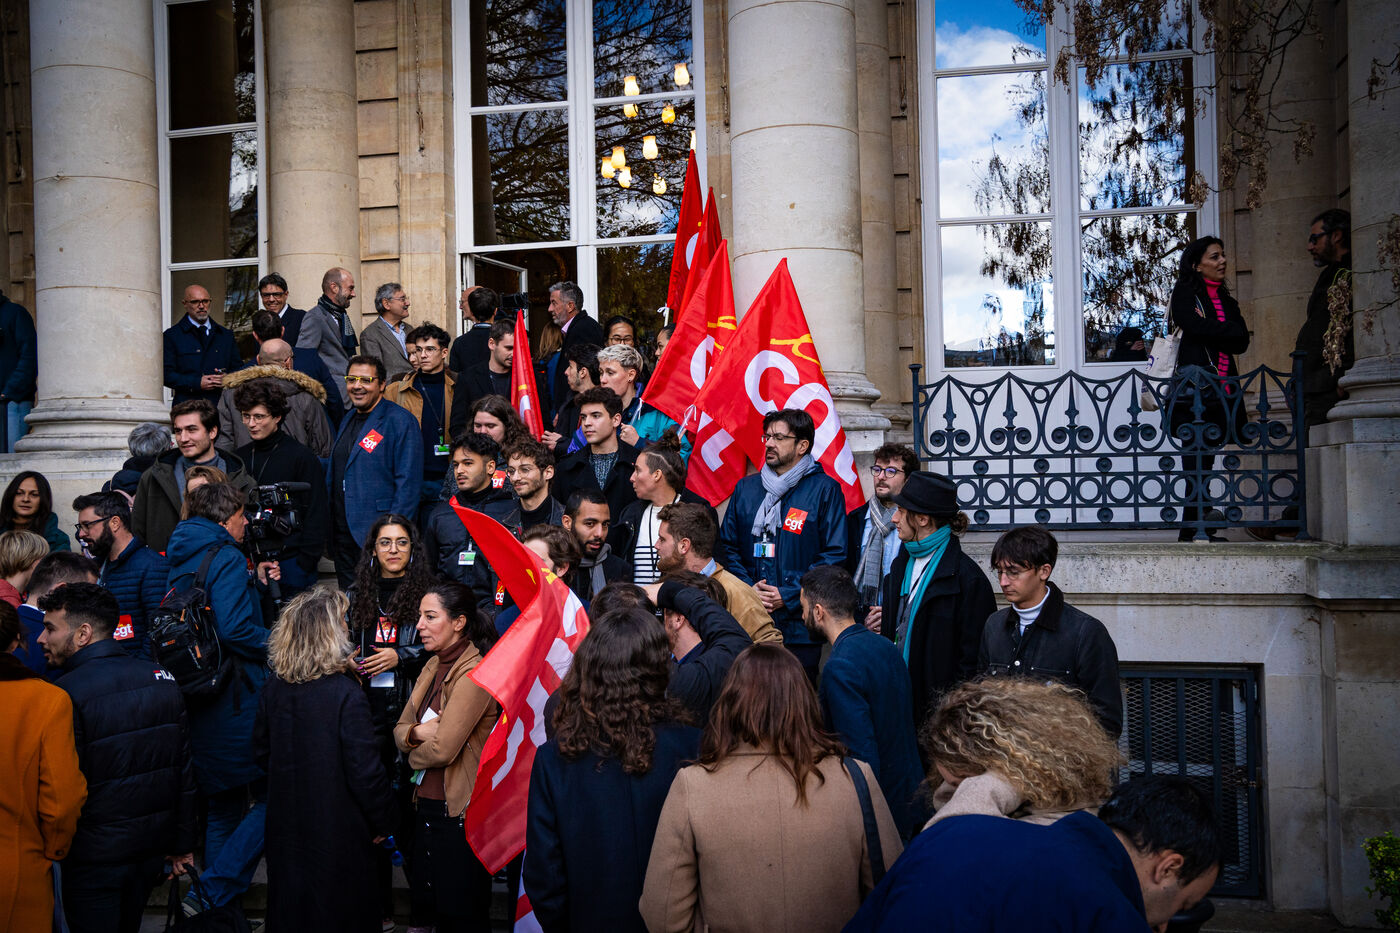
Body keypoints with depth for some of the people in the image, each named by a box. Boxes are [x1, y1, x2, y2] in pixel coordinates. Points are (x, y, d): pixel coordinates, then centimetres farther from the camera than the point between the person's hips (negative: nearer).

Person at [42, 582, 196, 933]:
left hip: (95, 856, -6)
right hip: (153, 846, 6)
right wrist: (181, 843, 13)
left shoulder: (66, 695, -18)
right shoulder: (160, 679, 0)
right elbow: (184, 770, 5)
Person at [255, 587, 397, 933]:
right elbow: (364, 770, -20)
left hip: (286, 823, 6)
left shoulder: (274, 687, -6)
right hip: (337, 828, -5)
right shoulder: (346, 694, -23)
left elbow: (262, 752, 7)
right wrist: (383, 823, -6)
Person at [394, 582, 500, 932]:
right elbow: (400, 731, 10)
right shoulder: (434, 666, 9)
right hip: (426, 804, 8)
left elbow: (443, 749, -23)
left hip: (458, 813, -8)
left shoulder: (474, 674, -19)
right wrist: (418, 732, -13)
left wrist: (415, 753, -2)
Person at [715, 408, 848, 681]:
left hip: (799, 625, -3)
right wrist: (747, 588, -4)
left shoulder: (824, 490, 0)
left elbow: (835, 555, -5)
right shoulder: (746, 489, 14)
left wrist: (788, 596, -11)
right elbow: (726, 546, 14)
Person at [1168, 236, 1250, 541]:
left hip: (1221, 388, 7)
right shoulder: (1185, 293, 3)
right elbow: (1199, 328, -15)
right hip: (1194, 388, -6)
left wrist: (1213, 330, -6)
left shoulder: (1224, 298, 22)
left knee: (1204, 462, 5)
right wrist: (1229, 330, 0)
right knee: (1197, 463, -9)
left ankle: (1194, 530, 8)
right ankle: (1193, 530, -7)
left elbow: (1242, 341, 8)